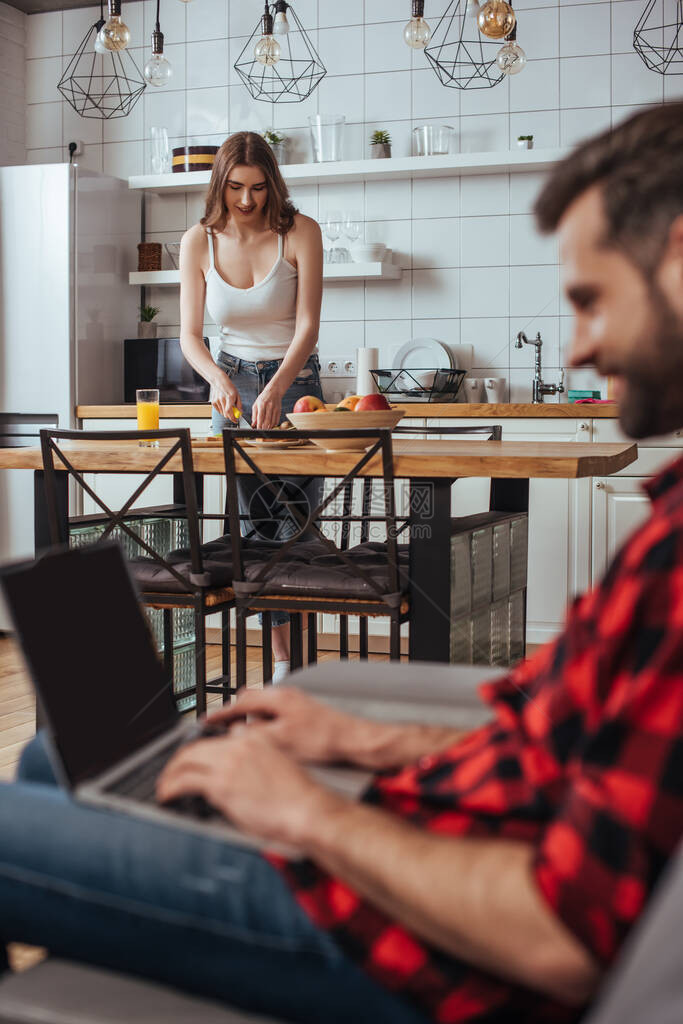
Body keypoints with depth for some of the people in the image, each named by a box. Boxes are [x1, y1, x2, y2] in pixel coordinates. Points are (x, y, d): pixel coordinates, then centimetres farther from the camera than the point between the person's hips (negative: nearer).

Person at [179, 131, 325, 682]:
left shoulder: (300, 232, -11)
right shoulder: (199, 242, -4)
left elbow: (307, 325, -17)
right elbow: (190, 335, -4)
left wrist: (275, 389, -31)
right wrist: (219, 379, -23)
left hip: (295, 379, -2)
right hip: (233, 382, 2)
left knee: (296, 526, -6)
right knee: (257, 525, 3)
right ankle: (282, 659, 11)